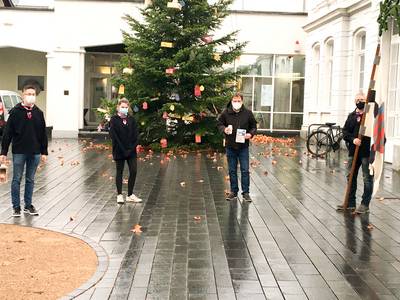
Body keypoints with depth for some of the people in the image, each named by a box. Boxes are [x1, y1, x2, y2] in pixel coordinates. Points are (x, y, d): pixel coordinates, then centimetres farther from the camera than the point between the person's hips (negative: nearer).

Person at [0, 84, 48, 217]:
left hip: (35, 152, 3)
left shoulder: (38, 113, 5)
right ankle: (16, 207, 13)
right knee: (17, 179, 4)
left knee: (30, 180, 11)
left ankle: (28, 206, 21)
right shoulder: (15, 112, -4)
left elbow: (43, 134, 10)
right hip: (19, 152, -3)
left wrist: (44, 152, 7)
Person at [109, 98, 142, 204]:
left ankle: (130, 195, 13)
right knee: (119, 172, 6)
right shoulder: (114, 120, -4)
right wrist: (123, 150, -15)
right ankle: (119, 195, 16)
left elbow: (135, 135, 4)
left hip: (131, 150, 3)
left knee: (133, 171, 2)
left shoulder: (131, 120, 7)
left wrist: (132, 148, -9)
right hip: (119, 151, -3)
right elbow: (114, 136, -10)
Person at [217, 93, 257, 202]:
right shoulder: (226, 113, -4)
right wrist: (224, 129, -14)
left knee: (245, 170, 1)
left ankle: (246, 192, 11)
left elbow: (253, 126, 7)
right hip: (230, 146, 1)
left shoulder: (248, 113, -4)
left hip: (243, 146, -1)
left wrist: (251, 134, -13)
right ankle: (234, 192, 21)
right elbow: (219, 124, 8)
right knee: (232, 170, 10)